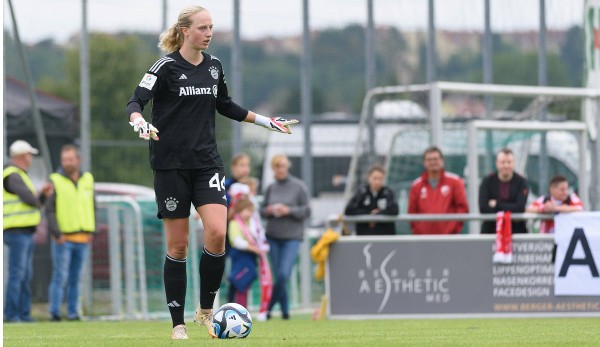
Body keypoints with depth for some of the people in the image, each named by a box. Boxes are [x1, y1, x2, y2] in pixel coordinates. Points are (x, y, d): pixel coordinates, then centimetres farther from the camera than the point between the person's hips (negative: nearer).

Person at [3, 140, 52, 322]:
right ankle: (11, 315, -11)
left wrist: (43, 194, 2)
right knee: (16, 274, -11)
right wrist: (37, 200, 1)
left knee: (26, 276, 10)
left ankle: (24, 315, 12)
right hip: (16, 232, -10)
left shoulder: (20, 176, 20)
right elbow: (29, 199, -22)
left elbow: (35, 203, 21)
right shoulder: (12, 175, -13)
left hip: (26, 233, 10)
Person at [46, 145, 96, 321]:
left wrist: (90, 231, 5)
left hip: (83, 239, 4)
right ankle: (54, 312, -9)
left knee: (75, 278, 7)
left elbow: (92, 206, 15)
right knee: (60, 276, -9)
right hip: (63, 239, -4)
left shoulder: (87, 180, 10)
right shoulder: (55, 181, -4)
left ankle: (73, 312, 9)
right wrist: (56, 233, -14)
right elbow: (49, 210, -6)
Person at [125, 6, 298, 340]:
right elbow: (136, 102, -14)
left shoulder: (214, 66, 9)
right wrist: (140, 122, -35)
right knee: (178, 245, -1)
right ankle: (178, 324, 9)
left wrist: (266, 121, 25)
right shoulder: (166, 67, -7)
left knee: (217, 232, -15)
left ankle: (206, 309, 3)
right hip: (171, 164, -4)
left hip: (207, 162, 4)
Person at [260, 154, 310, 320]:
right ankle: (285, 310, 12)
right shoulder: (271, 188, 9)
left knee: (284, 274, -15)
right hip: (273, 236, 4)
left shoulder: (299, 187, -2)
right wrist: (268, 211, -8)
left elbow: (306, 211, -3)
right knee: (278, 275, 3)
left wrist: (289, 210, -16)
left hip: (292, 237, -4)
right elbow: (262, 211, 14)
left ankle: (269, 306, -2)